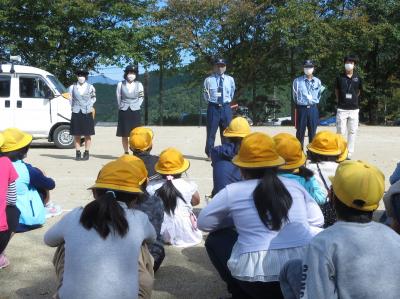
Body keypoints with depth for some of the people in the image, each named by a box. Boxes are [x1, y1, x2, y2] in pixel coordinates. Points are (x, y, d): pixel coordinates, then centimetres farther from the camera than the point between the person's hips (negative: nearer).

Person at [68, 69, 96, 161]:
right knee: (76, 135, 3)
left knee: (87, 135, 2)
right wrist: (72, 106, 5)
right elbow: (70, 97, 13)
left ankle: (86, 153, 9)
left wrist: (90, 105, 5)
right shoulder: (72, 87, 5)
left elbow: (93, 97, 14)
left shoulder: (90, 87, 3)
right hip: (76, 113, 1)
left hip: (87, 113, -1)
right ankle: (78, 153, 9)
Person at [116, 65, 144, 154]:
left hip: (135, 112, 0)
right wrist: (122, 106, 11)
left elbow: (141, 97, 10)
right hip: (123, 112, 0)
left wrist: (136, 106, 3)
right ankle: (126, 153, 9)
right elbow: (118, 97, 9)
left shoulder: (139, 85, 1)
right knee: (124, 134, 2)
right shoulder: (120, 84, 0)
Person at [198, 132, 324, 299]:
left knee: (215, 239, 22)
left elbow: (203, 222, 14)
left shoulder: (232, 191, 4)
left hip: (257, 278, -3)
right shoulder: (295, 186, 12)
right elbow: (318, 221, 20)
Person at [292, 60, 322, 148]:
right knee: (300, 132, 3)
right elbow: (295, 96, 5)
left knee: (313, 132, 8)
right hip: (302, 108, -2)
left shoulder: (317, 81, 4)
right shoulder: (297, 81, -5)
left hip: (313, 109, 3)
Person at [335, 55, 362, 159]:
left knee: (352, 132, 5)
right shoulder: (340, 77, 0)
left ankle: (349, 153, 13)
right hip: (341, 109, -1)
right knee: (341, 132, 1)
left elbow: (359, 91, 16)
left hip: (354, 109, 1)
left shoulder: (358, 78, 2)